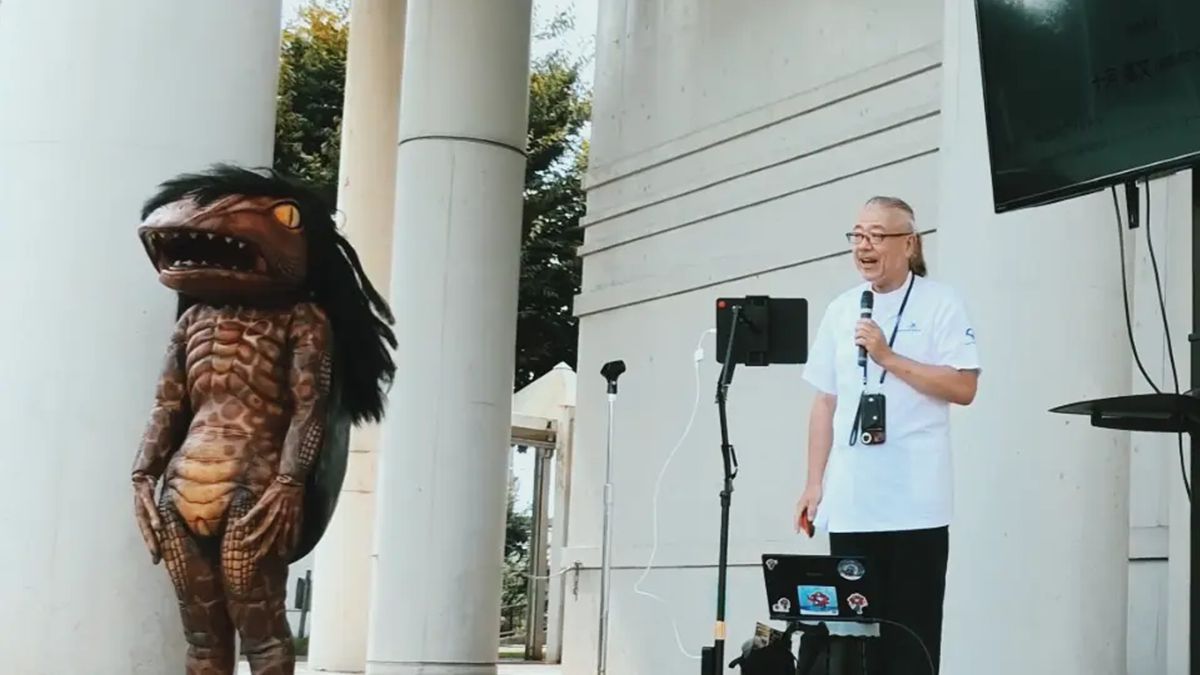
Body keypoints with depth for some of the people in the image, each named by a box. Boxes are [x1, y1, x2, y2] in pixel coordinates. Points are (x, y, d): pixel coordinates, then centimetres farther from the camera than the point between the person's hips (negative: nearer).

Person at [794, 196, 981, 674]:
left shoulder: (941, 303, -1)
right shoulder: (840, 311, 13)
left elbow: (963, 388, -9)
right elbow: (825, 403, 14)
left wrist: (889, 358, -14)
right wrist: (815, 484, 9)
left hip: (914, 503, -4)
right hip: (850, 502, 4)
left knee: (911, 633, 0)